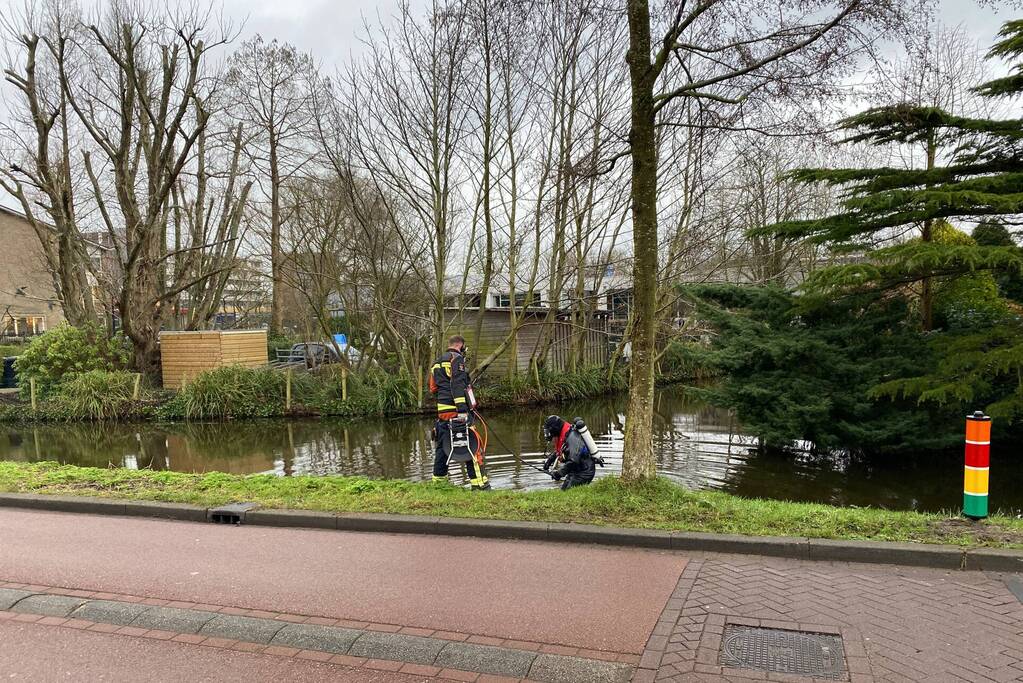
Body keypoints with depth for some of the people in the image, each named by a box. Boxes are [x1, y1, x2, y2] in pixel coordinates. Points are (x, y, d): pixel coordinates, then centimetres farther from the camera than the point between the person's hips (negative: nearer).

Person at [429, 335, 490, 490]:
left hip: (442, 411, 9)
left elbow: (433, 389, 23)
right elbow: (457, 383, -18)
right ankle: (479, 482, -10)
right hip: (456, 411, -9)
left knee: (442, 445, 17)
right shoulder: (457, 359, -5)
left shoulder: (437, 363, 21)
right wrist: (462, 408, -24)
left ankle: (439, 479, 24)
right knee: (473, 445, -7)